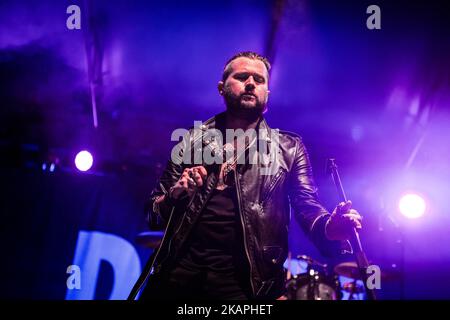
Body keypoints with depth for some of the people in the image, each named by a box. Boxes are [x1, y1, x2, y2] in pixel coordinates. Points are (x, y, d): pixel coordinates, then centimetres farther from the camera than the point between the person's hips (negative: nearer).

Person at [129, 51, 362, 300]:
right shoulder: (192, 140, 10)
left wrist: (329, 227, -27)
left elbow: (307, 204, -4)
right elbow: (154, 212, 12)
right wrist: (173, 197, -11)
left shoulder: (289, 149, 8)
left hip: (243, 278, -1)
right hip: (179, 268, 2)